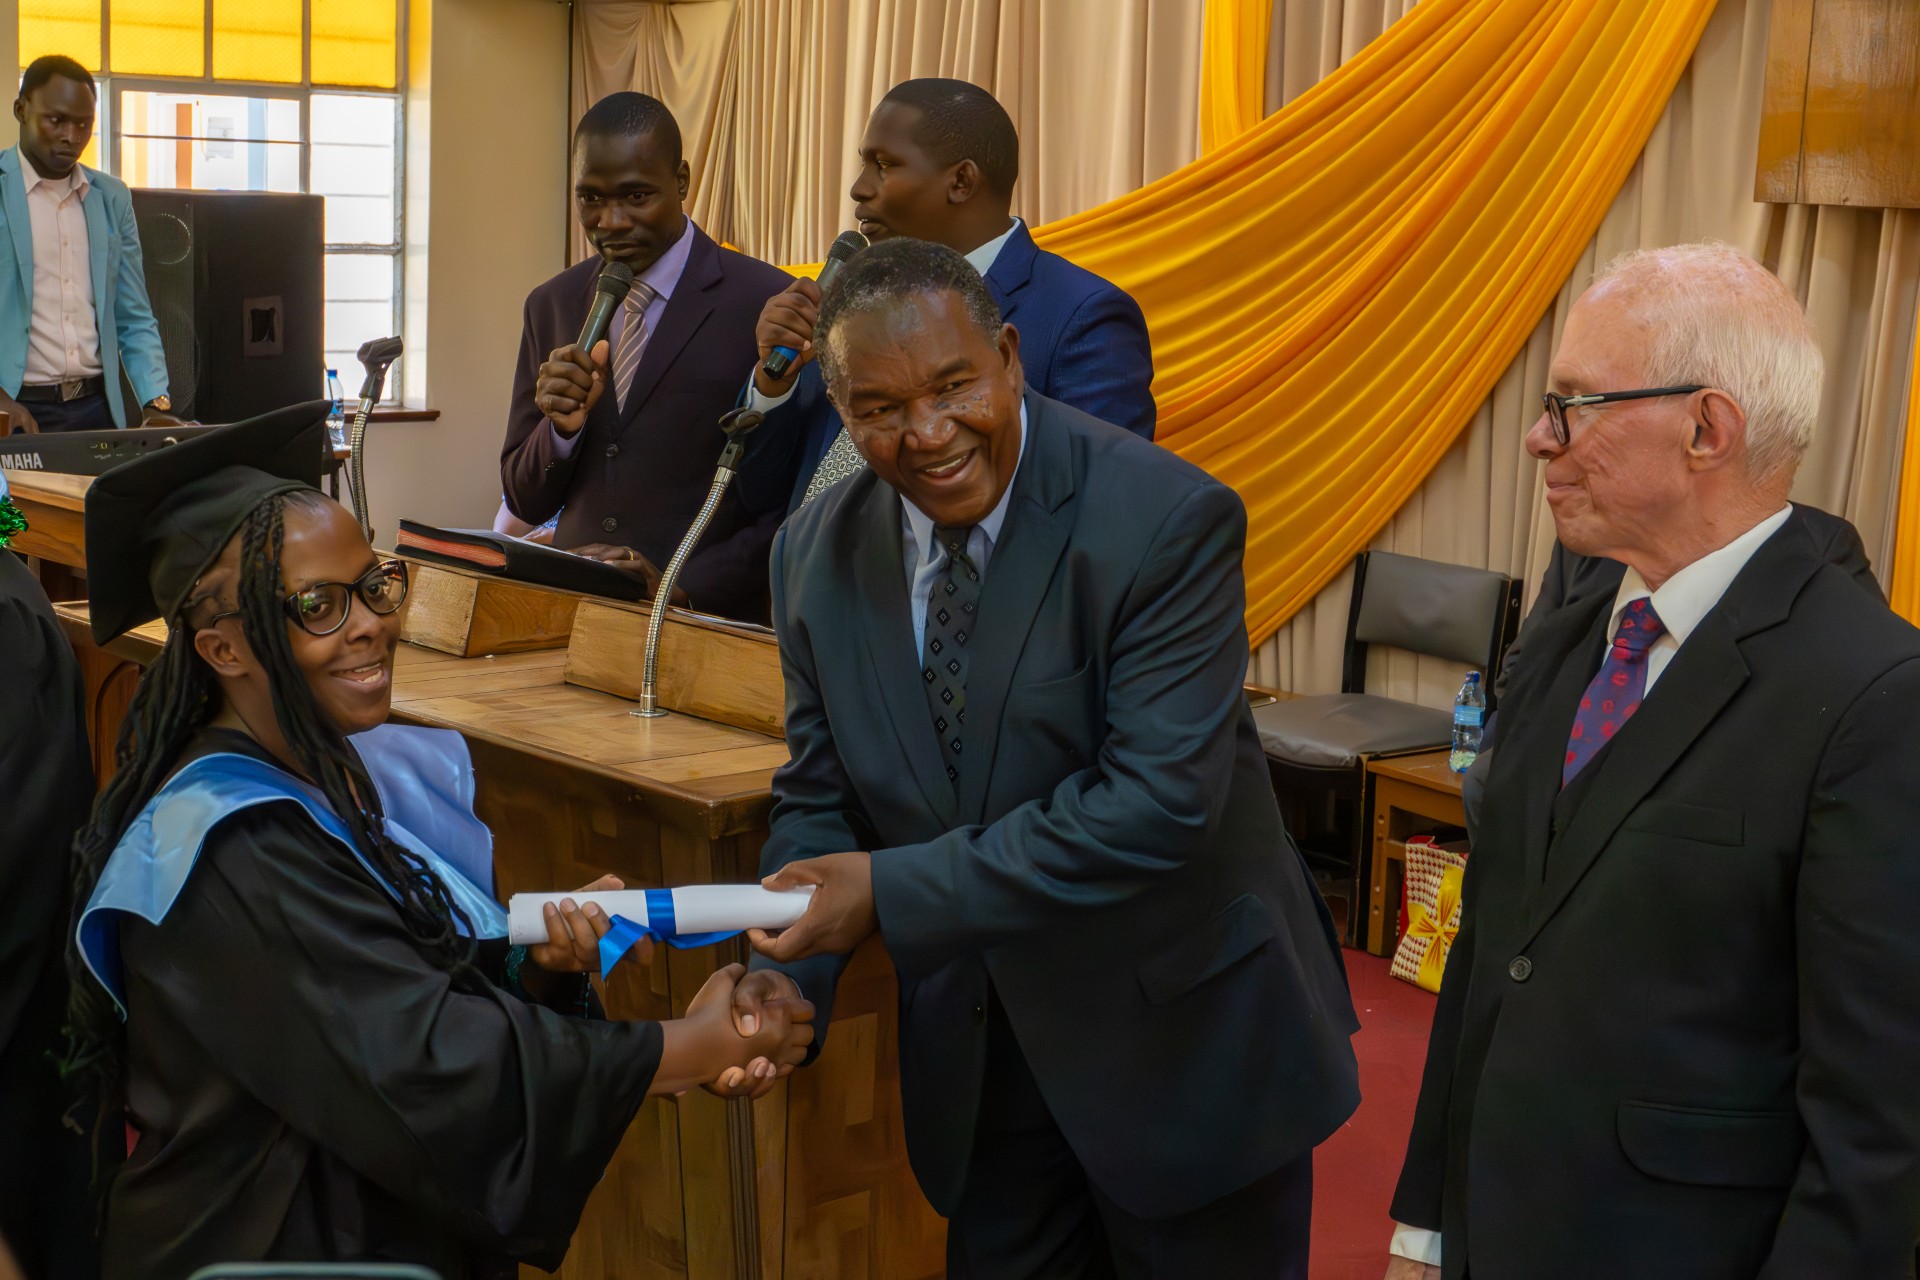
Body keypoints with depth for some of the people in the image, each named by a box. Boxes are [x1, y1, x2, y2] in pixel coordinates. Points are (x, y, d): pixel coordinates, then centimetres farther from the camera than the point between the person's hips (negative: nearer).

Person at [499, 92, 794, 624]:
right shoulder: (550, 306, 12)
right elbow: (525, 503, 15)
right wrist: (562, 425, -6)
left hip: (711, 619, -4)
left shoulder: (765, 303, -4)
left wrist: (682, 583, -15)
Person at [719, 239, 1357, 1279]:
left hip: (1185, 1035, -4)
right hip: (978, 1047, 5)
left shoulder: (1167, 522, -21)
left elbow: (1159, 800, -27)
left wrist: (895, 890, -28)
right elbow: (820, 793, 4)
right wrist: (791, 971, -14)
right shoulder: (817, 553, -3)